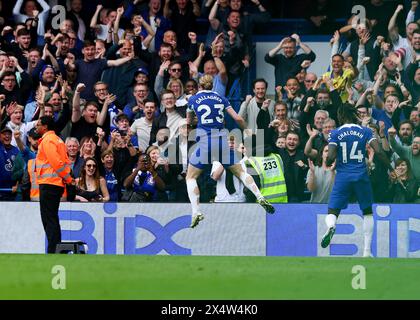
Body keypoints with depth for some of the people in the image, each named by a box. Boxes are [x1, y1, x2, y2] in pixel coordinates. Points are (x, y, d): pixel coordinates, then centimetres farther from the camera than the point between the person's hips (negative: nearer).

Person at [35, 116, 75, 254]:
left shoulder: (48, 140, -11)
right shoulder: (56, 139, 20)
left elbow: (56, 162, -18)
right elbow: (65, 161, 18)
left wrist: (68, 178, -11)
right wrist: (67, 178, 8)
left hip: (48, 184, -10)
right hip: (57, 184, 10)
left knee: (49, 219, -9)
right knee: (52, 219, 13)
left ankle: (53, 251, -12)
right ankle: (56, 250, 13)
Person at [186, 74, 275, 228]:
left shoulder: (193, 99, 6)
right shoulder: (220, 98, 12)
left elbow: (188, 122, 20)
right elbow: (238, 119, 7)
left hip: (205, 141, -3)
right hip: (222, 140, 3)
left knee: (191, 177, 9)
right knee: (240, 172, 16)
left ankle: (196, 212, -9)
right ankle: (260, 197, -2)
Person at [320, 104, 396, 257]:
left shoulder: (335, 133, 0)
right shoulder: (365, 131, 3)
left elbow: (331, 157, -9)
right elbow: (378, 151, -6)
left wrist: (328, 163, 14)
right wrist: (391, 168, 3)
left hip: (342, 176, -1)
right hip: (361, 176, 1)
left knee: (332, 212, 3)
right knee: (367, 212, 18)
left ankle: (331, 226, -35)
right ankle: (367, 251, 12)